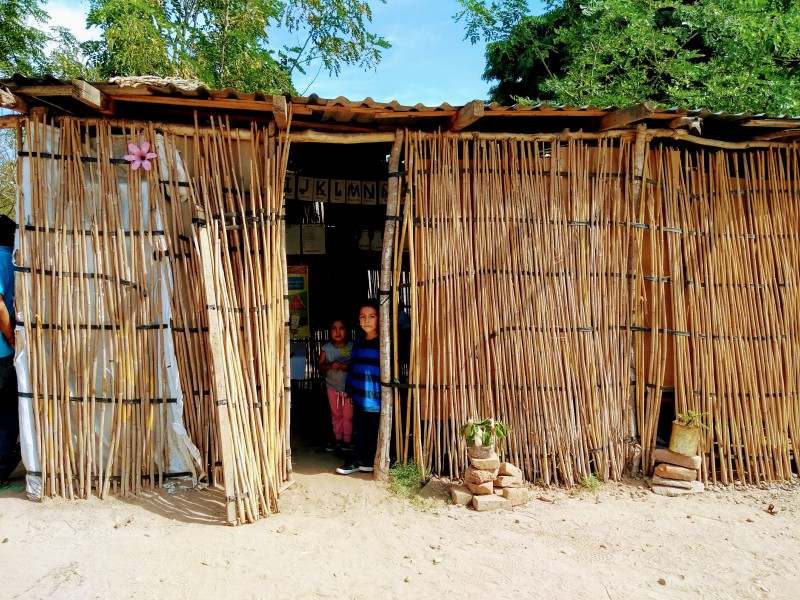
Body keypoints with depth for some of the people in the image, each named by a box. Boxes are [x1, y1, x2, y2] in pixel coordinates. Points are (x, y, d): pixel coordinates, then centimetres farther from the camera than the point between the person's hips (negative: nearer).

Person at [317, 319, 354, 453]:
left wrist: (349, 367, -24)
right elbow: (319, 365, -2)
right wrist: (330, 365, -20)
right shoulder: (326, 347, -5)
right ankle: (338, 438, 30)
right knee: (336, 414, 15)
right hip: (332, 387, 2)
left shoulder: (352, 347, -11)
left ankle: (347, 440, 20)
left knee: (348, 415, 5)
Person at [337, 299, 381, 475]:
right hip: (359, 398, 6)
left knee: (374, 432, 10)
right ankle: (356, 460, 28)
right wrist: (349, 390, 14)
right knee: (358, 431, 15)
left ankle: (370, 461, 26)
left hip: (376, 399, -6)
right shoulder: (357, 344, 8)